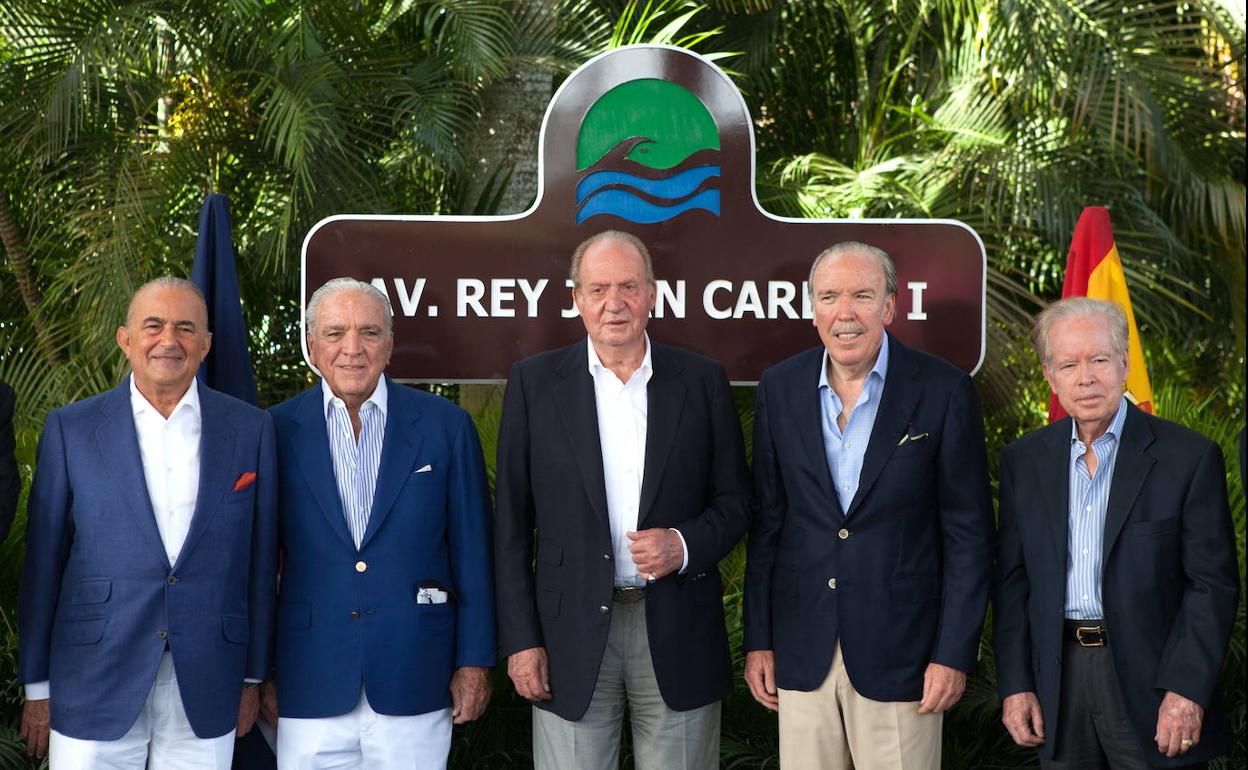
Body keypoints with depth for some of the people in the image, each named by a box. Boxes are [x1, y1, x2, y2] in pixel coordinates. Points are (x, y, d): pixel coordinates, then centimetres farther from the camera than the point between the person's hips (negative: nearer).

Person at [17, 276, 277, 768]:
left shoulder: (250, 429, 4)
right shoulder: (71, 429, 1)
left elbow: (259, 559, 7)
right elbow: (43, 562, 3)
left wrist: (253, 678, 8)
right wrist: (37, 687, 3)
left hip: (206, 689, 1)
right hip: (95, 689, -1)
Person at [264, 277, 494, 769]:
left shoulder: (446, 426, 2)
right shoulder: (277, 432, 2)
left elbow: (472, 554, 4)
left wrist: (475, 662, 2)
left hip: (414, 688, 0)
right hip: (310, 687, 0)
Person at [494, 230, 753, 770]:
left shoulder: (702, 381, 4)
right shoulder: (535, 382, 2)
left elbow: (735, 499, 8)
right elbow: (513, 524, 2)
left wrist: (685, 544, -12)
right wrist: (520, 639, -3)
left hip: (678, 630, 1)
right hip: (572, 631, -1)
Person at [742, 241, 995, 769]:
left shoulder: (943, 391, -6)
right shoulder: (781, 388, 4)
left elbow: (968, 534, -3)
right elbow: (768, 521, 8)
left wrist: (954, 654, -7)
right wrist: (758, 641, 6)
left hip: (899, 650, -3)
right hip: (802, 649, 3)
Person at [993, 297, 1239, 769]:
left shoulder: (1189, 457, -5)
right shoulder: (1024, 460, 6)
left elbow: (1213, 584, -7)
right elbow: (1012, 581, 8)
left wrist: (1186, 689, -14)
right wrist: (1014, 684, 1)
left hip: (1149, 681, -3)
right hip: (1058, 681, 3)